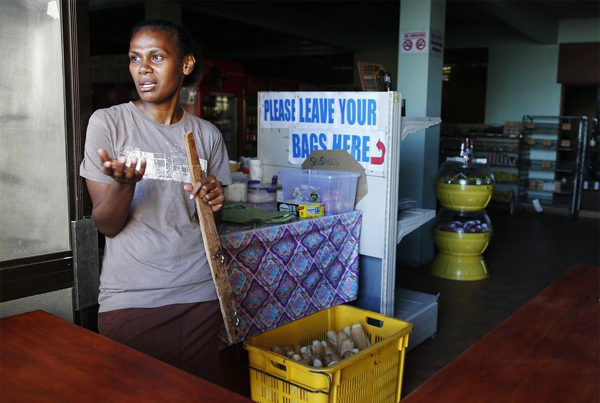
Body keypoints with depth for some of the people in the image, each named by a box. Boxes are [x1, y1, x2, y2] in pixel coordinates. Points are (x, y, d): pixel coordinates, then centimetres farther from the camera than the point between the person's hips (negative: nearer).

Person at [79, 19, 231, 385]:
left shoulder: (207, 134, 4)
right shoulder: (108, 123, -4)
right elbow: (107, 225, -5)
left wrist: (214, 201, -9)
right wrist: (124, 183, -25)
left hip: (198, 296, 3)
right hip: (130, 300, -2)